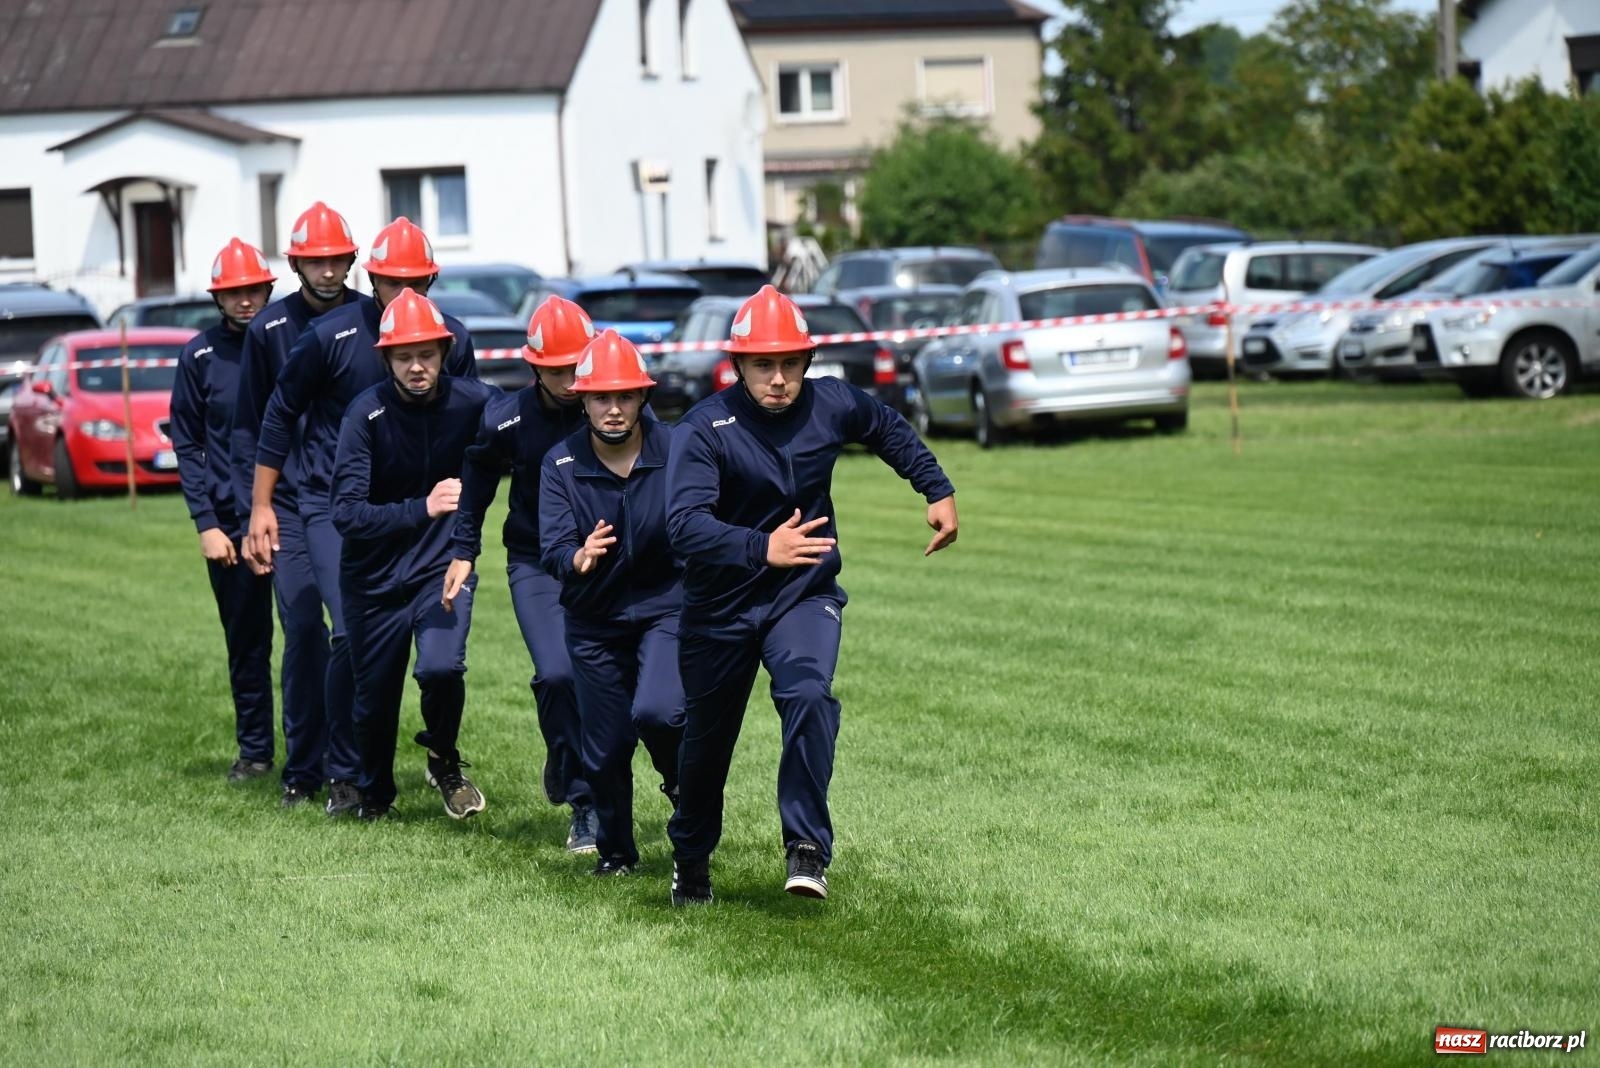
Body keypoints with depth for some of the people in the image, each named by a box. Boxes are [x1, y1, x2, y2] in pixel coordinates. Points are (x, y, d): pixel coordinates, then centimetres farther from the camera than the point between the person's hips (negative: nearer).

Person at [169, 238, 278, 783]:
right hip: (229, 519, 1)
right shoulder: (200, 355, 3)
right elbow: (187, 444, 6)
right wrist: (206, 523, -2)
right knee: (245, 641, 9)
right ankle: (254, 750, 20)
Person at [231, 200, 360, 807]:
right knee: (304, 633, -3)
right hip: (291, 505, 0)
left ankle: (348, 769, 7)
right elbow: (248, 428, 8)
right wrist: (250, 517, 2)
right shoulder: (269, 329, 3)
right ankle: (301, 770, 7)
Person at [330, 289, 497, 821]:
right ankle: (375, 796, 40)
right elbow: (346, 513, -23)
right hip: (375, 578, 0)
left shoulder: (472, 401, -12)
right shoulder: (367, 413, -17)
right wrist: (422, 508, -35)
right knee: (374, 700, 10)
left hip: (443, 565, 0)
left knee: (441, 667, -24)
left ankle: (444, 761, 7)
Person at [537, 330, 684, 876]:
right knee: (604, 749, 9)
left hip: (668, 608, -2)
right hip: (595, 621, 2)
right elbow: (553, 548, -16)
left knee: (656, 711, -26)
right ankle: (614, 851, 32)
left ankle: (684, 782, 8)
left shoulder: (676, 451, -11)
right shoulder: (561, 465, -8)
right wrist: (578, 559, -39)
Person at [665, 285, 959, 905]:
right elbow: (685, 524, -35)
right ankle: (691, 860, 37)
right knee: (707, 737, 13)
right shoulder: (705, 428, -21)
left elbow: (889, 430, 16)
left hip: (804, 596, 1)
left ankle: (808, 848, -23)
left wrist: (938, 491, 14)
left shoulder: (832, 405, -9)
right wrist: (763, 548, -50)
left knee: (809, 696, -28)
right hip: (721, 604, -1)